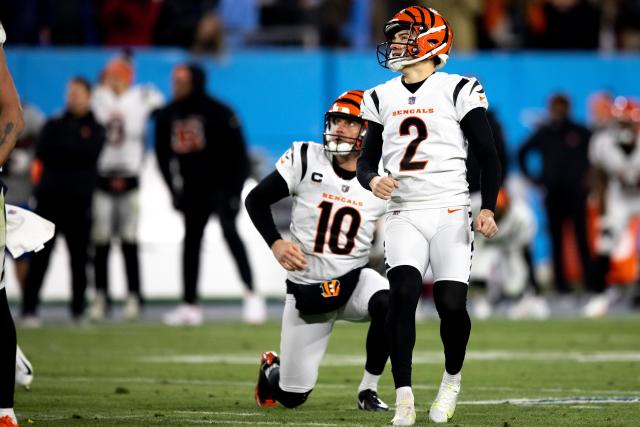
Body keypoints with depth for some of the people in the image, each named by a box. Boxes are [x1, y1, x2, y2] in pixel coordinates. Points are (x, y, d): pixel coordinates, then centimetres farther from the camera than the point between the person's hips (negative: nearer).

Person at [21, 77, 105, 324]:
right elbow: (42, 153, 0)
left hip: (79, 201, 0)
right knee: (40, 257, -5)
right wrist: (73, 150, -8)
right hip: (50, 198, 1)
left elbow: (89, 152, -8)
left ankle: (79, 310, 8)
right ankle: (29, 310, -6)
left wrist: (61, 148, -3)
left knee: (79, 258, 2)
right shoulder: (53, 125, 15)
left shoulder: (95, 129, 10)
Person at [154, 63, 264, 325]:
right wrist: (175, 190, 6)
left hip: (222, 185, -6)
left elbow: (237, 153, -14)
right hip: (193, 189, 6)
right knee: (191, 239, 8)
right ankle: (190, 305, 15)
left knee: (229, 231, -21)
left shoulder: (218, 113, -14)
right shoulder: (167, 117, 3)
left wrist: (234, 190, -18)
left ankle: (251, 295, -23)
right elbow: (164, 157, 11)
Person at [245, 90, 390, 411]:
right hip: (307, 289, 0)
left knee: (386, 305, -37)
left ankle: (368, 390, -14)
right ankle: (272, 370, 42)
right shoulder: (305, 159, -8)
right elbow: (256, 200, 0)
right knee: (291, 397, 2)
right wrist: (276, 244, -14)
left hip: (353, 280, 0)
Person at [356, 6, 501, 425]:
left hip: (450, 212, -3)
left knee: (451, 304, -10)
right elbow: (366, 158, 18)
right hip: (403, 214, 3)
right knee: (403, 293, -18)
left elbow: (488, 157, -1)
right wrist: (372, 180, -6)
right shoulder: (383, 97, 12)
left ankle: (452, 379, 19)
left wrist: (488, 208, -12)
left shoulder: (458, 91, -2)